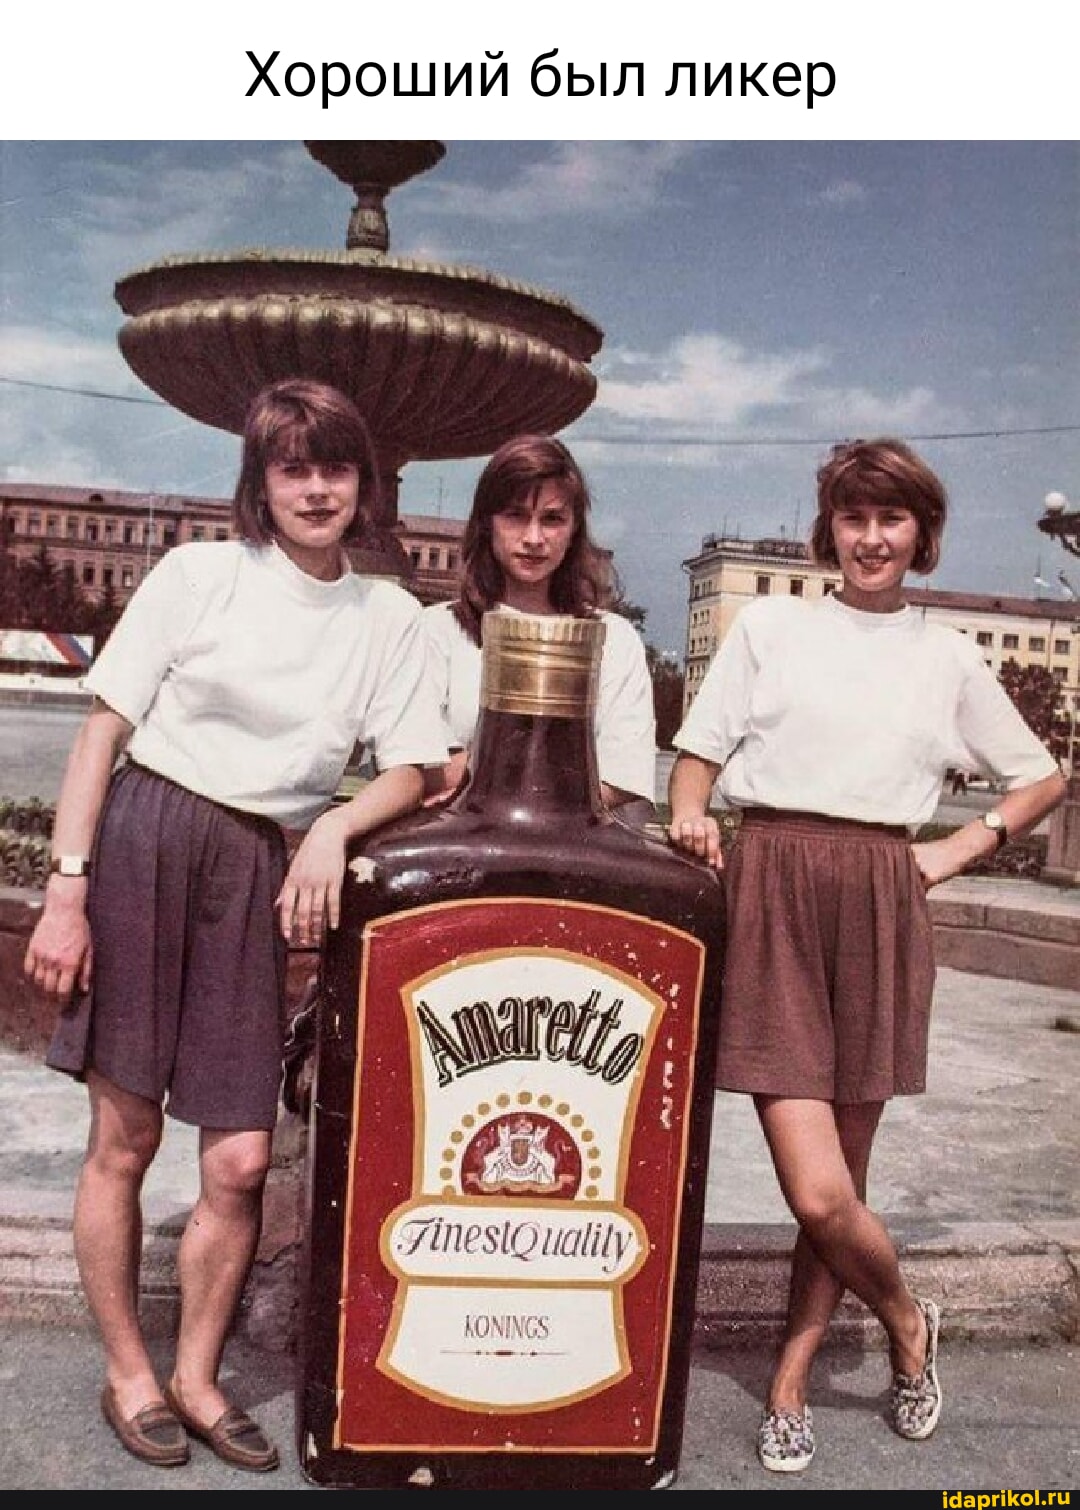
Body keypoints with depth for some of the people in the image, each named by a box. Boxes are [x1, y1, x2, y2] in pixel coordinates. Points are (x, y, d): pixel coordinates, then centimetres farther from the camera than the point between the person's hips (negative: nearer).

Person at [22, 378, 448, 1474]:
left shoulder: (389, 616, 7)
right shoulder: (198, 574, 0)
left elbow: (411, 772, 7)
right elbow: (103, 730, -2)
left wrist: (334, 826, -13)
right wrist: (66, 888, -7)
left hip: (262, 873, 2)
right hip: (143, 842, -2)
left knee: (239, 1161, 1)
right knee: (123, 1134, 5)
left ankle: (195, 1379, 26)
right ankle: (127, 1374, 27)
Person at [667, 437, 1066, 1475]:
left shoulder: (949, 658, 14)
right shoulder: (769, 626, 9)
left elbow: (1042, 780, 21)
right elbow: (698, 754, 10)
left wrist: (958, 850, 7)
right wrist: (689, 814, -11)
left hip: (882, 903, 2)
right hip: (772, 892, -2)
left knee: (839, 1183, 6)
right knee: (818, 1193, -9)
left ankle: (787, 1388, 27)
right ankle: (908, 1322, 22)